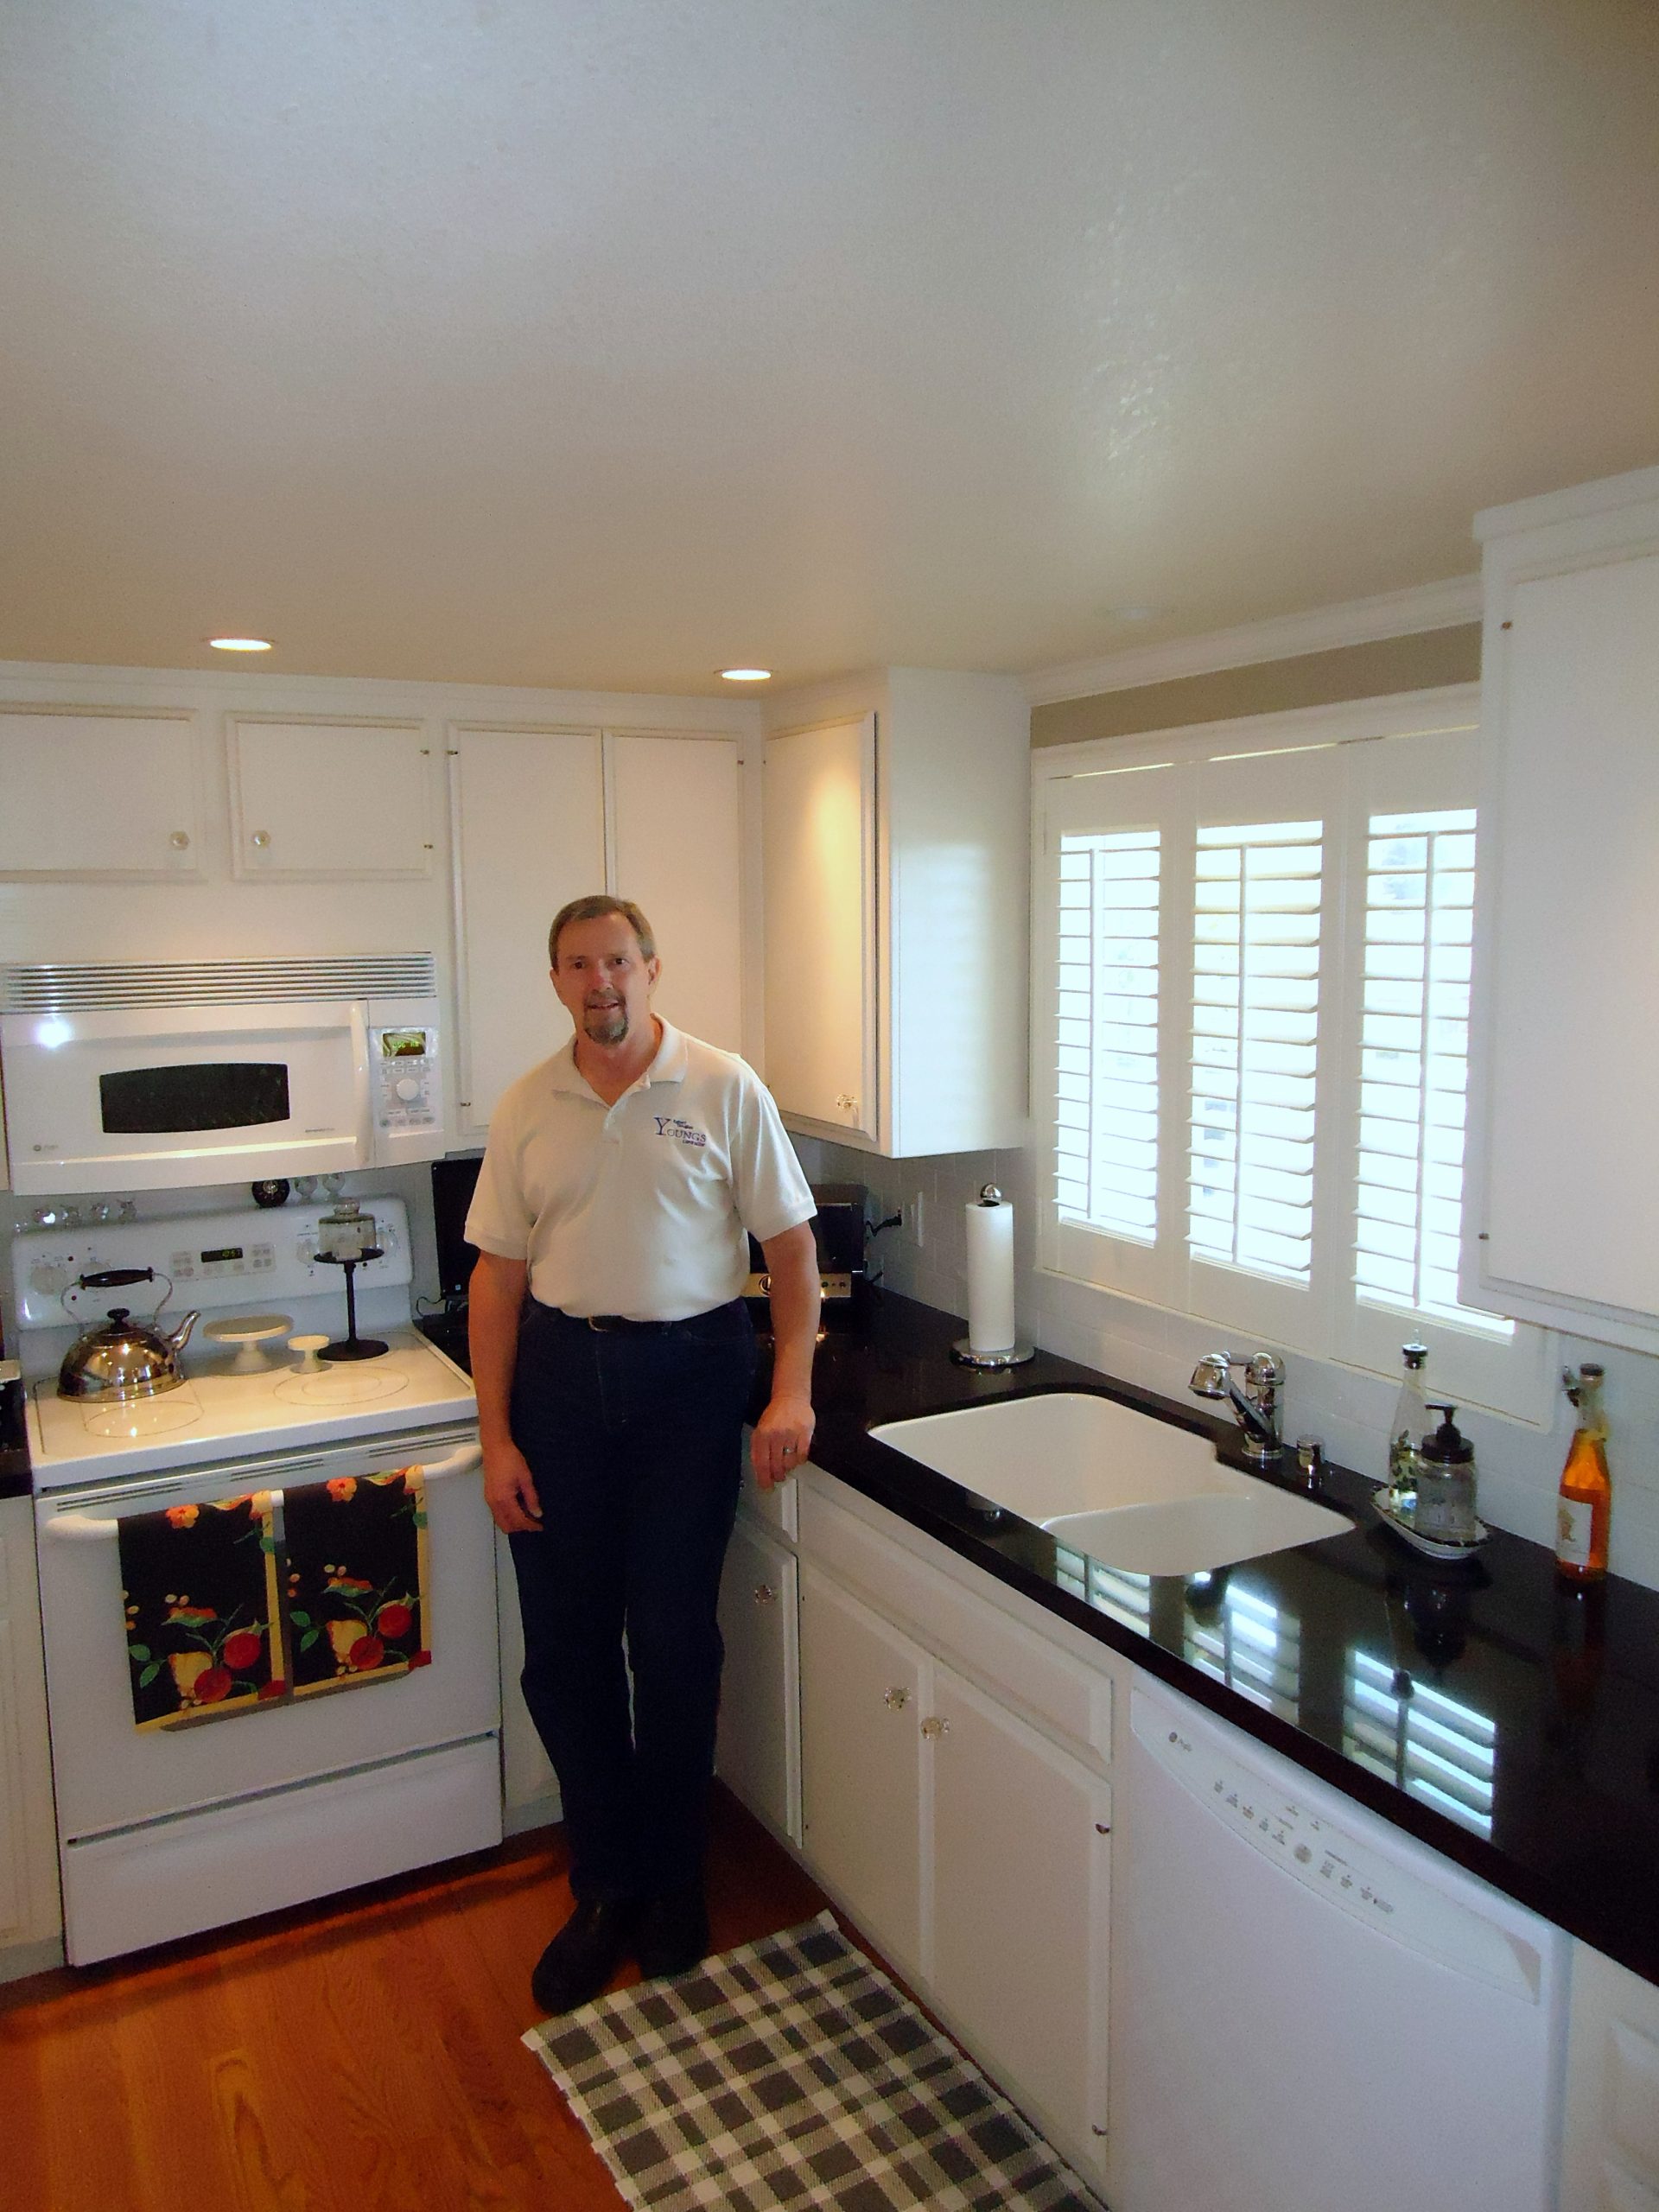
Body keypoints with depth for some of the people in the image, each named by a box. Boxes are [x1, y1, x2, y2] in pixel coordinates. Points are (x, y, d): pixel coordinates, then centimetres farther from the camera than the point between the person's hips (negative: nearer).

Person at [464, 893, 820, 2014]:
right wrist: (496, 1438, 0)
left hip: (689, 1374, -2)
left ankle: (674, 1881, 28)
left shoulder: (724, 1088, -4)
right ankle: (608, 1884, 27)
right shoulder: (526, 1107, 3)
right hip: (560, 1375, 3)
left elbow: (791, 1243, -2)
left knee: (674, 1639, 4)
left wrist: (793, 1390, -10)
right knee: (564, 1645, 7)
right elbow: (500, 1275, 4)